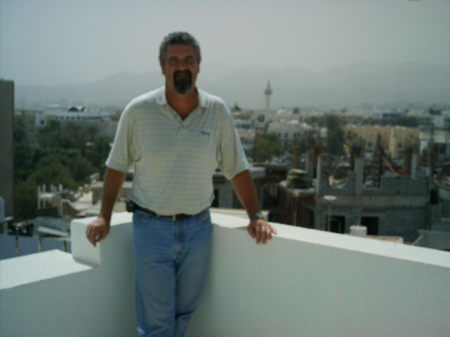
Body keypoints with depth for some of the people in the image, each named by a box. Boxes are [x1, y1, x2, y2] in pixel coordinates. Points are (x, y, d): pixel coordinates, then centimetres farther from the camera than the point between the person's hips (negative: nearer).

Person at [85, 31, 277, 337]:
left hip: (198, 227, 2)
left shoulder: (217, 111, -1)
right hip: (152, 228, -2)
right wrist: (104, 217, 2)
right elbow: (117, 166, 4)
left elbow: (237, 168, 4)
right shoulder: (138, 111, -6)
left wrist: (256, 216, -1)